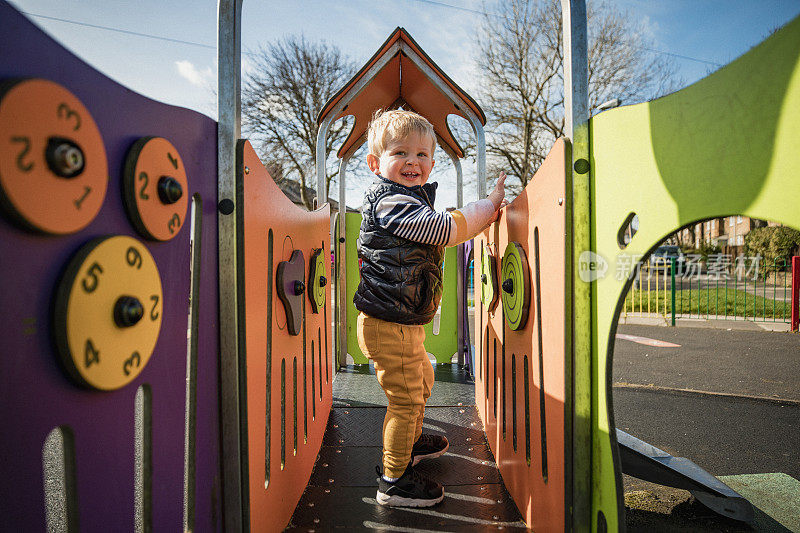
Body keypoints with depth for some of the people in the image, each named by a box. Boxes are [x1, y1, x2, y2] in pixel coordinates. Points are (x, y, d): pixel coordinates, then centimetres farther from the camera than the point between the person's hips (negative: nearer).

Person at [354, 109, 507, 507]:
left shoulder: (413, 198, 14)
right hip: (388, 325, -11)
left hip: (405, 322, 11)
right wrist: (489, 205, -14)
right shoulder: (389, 201, -20)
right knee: (406, 397, -1)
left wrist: (486, 212, 13)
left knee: (421, 380, 27)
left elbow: (445, 232, 22)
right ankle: (393, 481, 17)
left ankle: (409, 441, 50)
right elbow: (447, 229, -26)